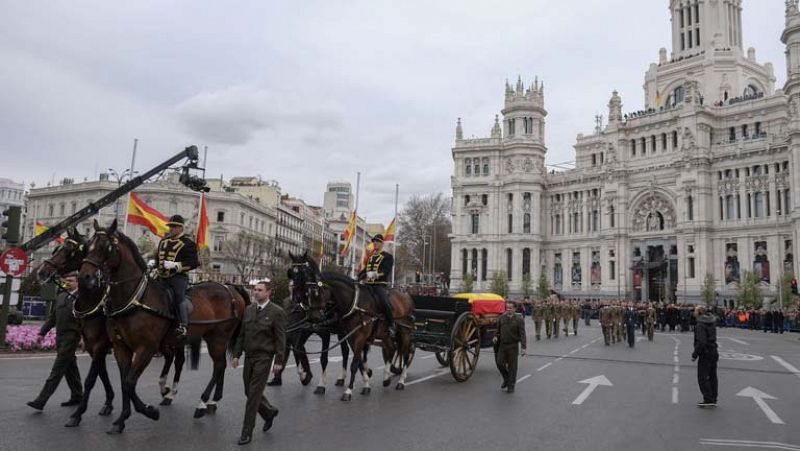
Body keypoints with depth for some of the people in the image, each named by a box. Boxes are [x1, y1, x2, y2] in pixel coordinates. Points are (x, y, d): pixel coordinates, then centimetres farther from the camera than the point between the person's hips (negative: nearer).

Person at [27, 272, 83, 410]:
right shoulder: (60, 297, 13)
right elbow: (52, 317, 19)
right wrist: (42, 332, 11)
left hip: (71, 336, -8)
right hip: (60, 337, 8)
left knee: (57, 370, -7)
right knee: (70, 368, 15)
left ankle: (41, 400, -7)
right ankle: (77, 396, 24)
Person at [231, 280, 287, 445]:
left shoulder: (277, 312, -9)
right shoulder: (249, 309, 7)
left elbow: (280, 339, -10)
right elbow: (242, 334, 12)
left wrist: (278, 361, -13)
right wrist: (236, 354, 8)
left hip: (263, 358, -6)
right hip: (249, 356, 6)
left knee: (254, 394, -4)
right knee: (249, 391, 13)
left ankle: (247, 432, 8)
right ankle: (269, 412, 38)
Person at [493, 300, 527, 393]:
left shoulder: (519, 319, -7)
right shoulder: (501, 318, 5)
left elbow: (522, 334, -10)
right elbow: (498, 330, 16)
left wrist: (523, 347, -18)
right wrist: (495, 336, -5)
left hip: (513, 346, -3)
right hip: (502, 345, 3)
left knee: (512, 366, 4)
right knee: (500, 363, 0)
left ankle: (511, 385, 18)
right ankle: (506, 379, 27)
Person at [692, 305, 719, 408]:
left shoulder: (701, 324, -19)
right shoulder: (712, 322, 6)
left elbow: (701, 342, -23)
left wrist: (695, 354, -17)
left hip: (705, 353, -8)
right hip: (713, 352, 8)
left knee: (702, 377, -1)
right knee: (712, 376, 14)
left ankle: (708, 399, -2)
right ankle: (713, 400, 20)